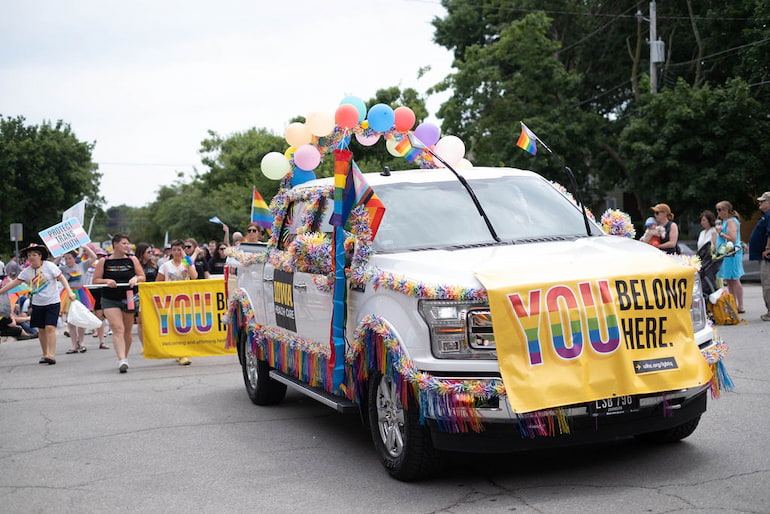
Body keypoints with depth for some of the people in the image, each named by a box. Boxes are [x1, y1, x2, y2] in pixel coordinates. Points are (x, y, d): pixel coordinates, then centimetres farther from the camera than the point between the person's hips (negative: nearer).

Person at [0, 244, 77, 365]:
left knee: (50, 328, -15)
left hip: (52, 302, -5)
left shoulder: (49, 266, -8)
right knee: (41, 330, 8)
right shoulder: (26, 271, 4)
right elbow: (14, 282, 6)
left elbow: (61, 278, -8)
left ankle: (52, 355, -18)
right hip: (37, 304, 5)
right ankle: (45, 354, 19)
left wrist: (69, 292, -17)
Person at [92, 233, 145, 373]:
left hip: (128, 299, 2)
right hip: (110, 300, -2)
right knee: (117, 329, -16)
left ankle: (125, 358, 26)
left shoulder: (132, 260, 6)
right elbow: (95, 280, 3)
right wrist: (107, 281, -15)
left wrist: (136, 278, -12)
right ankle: (121, 360, -25)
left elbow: (143, 277, 9)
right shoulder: (104, 262, 1)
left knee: (127, 331, 10)